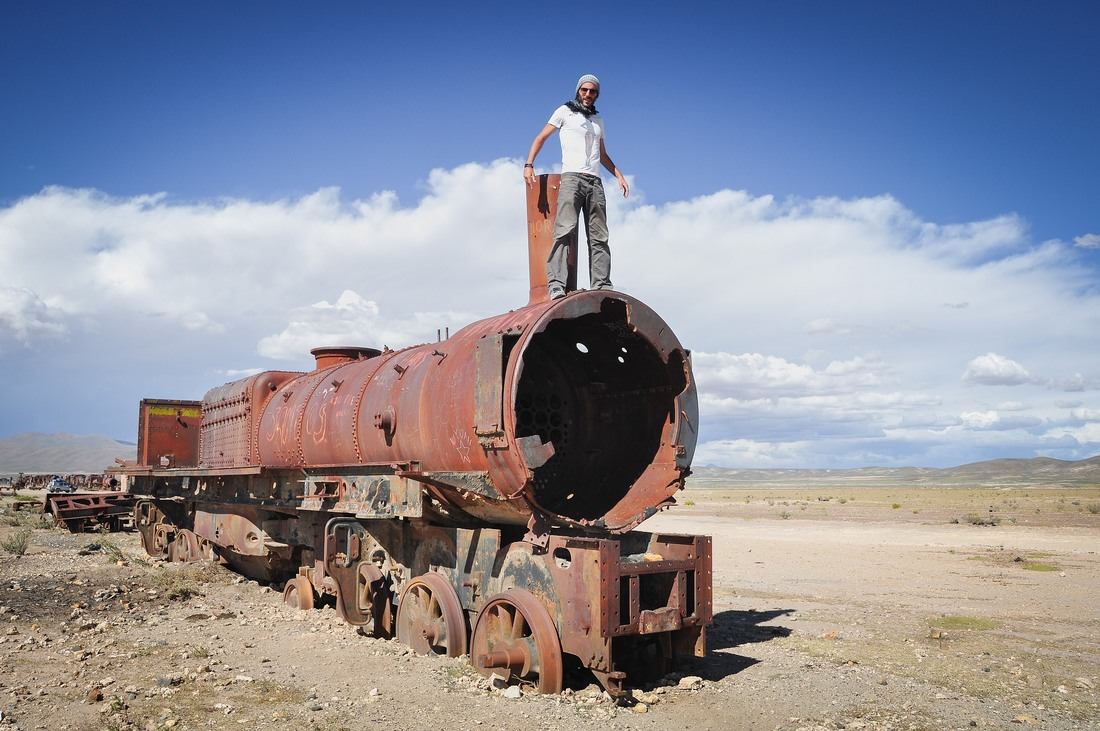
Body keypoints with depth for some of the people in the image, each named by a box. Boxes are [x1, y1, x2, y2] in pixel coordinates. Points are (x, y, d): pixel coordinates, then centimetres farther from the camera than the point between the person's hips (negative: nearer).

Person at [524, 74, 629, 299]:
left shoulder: (598, 120, 26)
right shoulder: (565, 111, 12)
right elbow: (541, 138, 9)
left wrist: (619, 176, 19)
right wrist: (528, 165, -5)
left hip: (595, 181, 6)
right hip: (571, 177, -6)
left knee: (599, 237, -2)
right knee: (565, 230, -21)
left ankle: (602, 285, -4)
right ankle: (556, 284, -28)